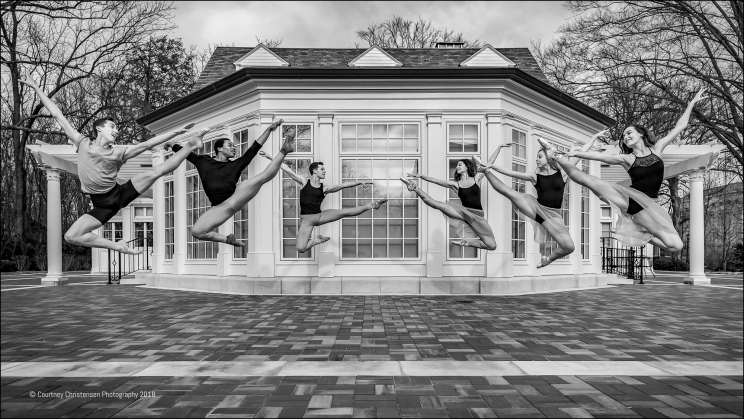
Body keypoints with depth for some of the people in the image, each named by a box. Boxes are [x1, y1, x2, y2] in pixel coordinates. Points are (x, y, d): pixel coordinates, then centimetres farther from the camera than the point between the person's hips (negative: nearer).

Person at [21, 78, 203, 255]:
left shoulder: (119, 151, 1)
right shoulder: (83, 143, 2)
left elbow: (148, 143, -2)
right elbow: (58, 115, 6)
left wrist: (177, 132, -7)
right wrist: (37, 88, 10)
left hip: (120, 194, -1)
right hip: (102, 205, 1)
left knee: (157, 171, -14)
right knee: (71, 237, -18)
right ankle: (117, 246, -9)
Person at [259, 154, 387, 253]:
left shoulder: (324, 188, 5)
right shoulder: (304, 182, 1)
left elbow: (343, 185, -4)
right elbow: (286, 168, -1)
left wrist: (359, 182, -13)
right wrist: (271, 158, -2)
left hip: (320, 216, 1)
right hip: (306, 219, -1)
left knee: (345, 212, -16)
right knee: (300, 248, -20)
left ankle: (370, 206, -4)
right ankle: (316, 240, 10)